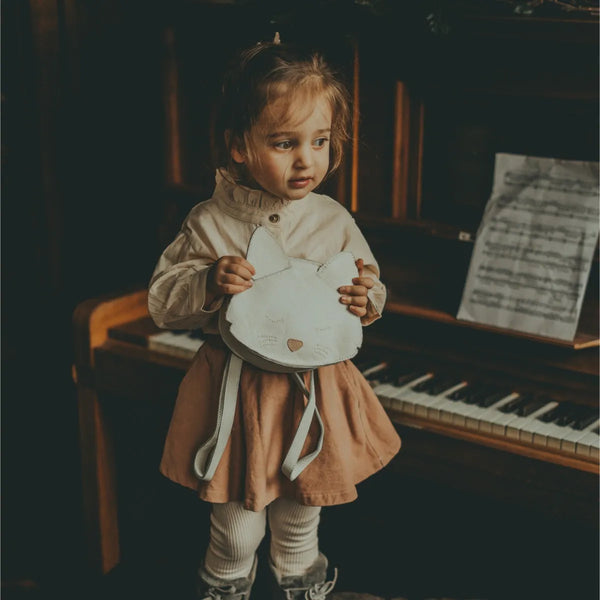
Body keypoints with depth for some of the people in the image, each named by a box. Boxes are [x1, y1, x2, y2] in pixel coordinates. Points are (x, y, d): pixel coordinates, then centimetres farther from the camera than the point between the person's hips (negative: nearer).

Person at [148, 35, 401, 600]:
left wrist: (366, 300, -17)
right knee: (236, 529, 12)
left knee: (300, 521, 22)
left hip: (316, 390, 2)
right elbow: (162, 303, -5)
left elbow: (370, 293, 7)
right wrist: (208, 284, -24)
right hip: (236, 392, -2)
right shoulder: (209, 224, -11)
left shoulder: (334, 223, -5)